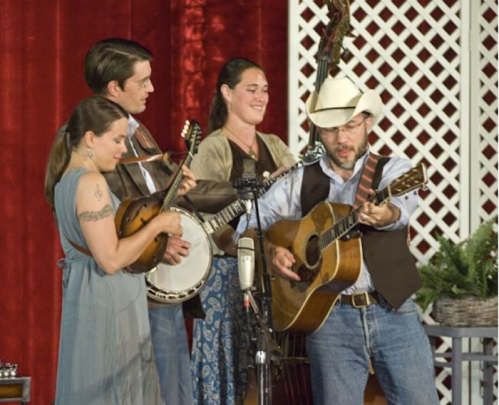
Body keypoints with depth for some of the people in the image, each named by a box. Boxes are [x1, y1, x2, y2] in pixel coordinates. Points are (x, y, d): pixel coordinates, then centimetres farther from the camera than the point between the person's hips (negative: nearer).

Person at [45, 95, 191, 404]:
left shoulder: (67, 178, 12)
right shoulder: (91, 182, -19)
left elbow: (112, 225, 19)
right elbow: (111, 259, -25)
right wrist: (159, 224, -15)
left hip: (87, 296, 10)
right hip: (108, 305, -10)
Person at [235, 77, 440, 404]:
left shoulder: (393, 170, 5)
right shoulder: (301, 182, 12)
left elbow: (403, 204, -18)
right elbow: (249, 223, 12)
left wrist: (386, 215, -41)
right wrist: (269, 250, -9)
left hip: (394, 312, -1)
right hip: (330, 316, 1)